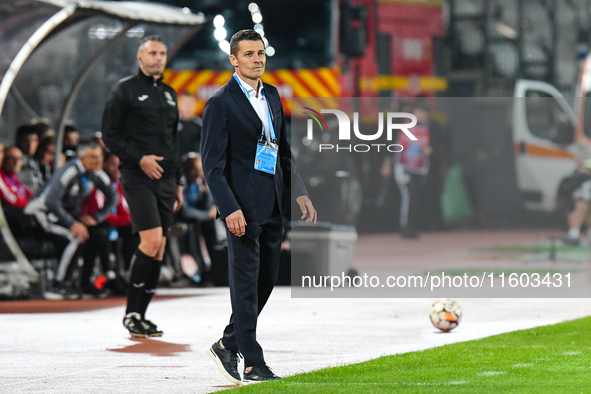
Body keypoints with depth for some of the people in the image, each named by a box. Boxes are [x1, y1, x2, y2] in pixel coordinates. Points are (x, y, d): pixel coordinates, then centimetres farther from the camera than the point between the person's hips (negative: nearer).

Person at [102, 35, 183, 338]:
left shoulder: (169, 94, 19)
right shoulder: (125, 90, -1)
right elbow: (110, 136, -5)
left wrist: (178, 182, 19)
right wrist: (139, 158, -16)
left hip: (165, 179, 7)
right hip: (138, 177, -7)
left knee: (158, 250, 3)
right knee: (151, 240, -18)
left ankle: (141, 315, 8)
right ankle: (131, 313, -9)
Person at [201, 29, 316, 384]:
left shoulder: (272, 96, 14)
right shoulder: (221, 104, -8)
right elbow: (213, 164, -12)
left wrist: (300, 192, 12)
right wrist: (230, 208, -20)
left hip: (273, 206, 7)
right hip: (243, 208, -7)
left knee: (267, 280, 11)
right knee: (246, 284, -3)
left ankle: (228, 345, 26)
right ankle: (253, 364, 1)